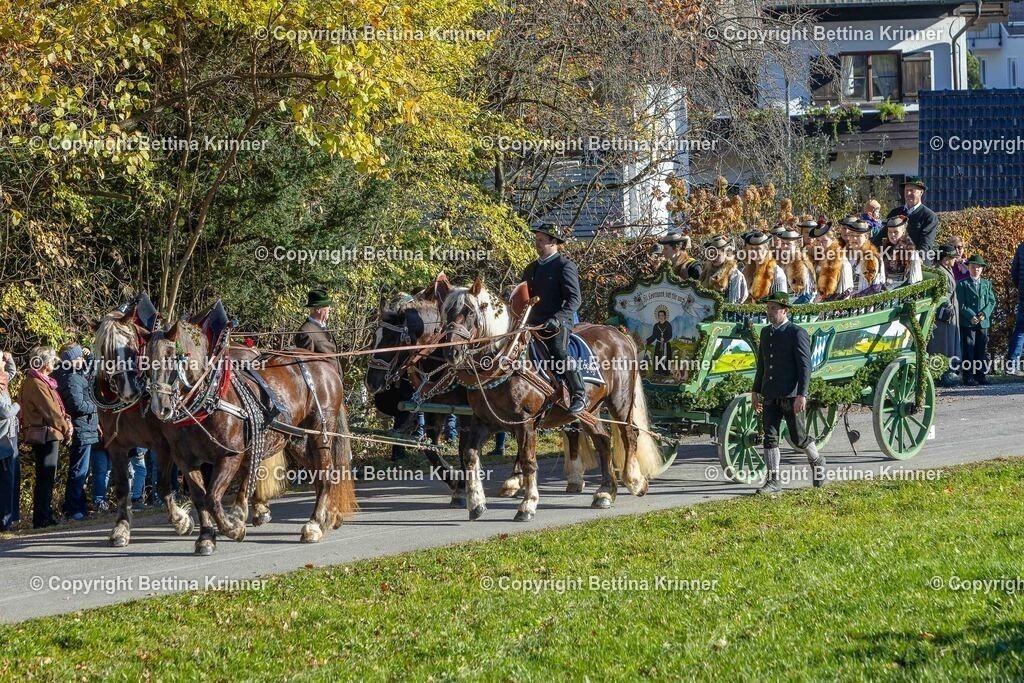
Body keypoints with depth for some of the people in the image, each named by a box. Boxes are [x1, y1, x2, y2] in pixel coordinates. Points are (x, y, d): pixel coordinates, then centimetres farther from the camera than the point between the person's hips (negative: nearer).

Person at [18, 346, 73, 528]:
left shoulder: (41, 381, 17)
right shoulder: (36, 384, -16)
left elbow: (55, 407, 16)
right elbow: (50, 410, -17)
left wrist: (66, 421, 1)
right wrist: (66, 428, -6)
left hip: (47, 435, 11)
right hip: (45, 434, -11)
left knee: (46, 478, 15)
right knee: (46, 478, -8)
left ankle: (44, 517, 21)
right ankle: (42, 519, -7)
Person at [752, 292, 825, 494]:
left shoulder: (797, 333, -9)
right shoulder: (766, 332, 13)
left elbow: (805, 366, -13)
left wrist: (802, 395, -19)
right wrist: (756, 391, 19)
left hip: (791, 396, -6)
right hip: (771, 396, 6)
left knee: (799, 437, 4)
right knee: (770, 437, -2)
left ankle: (817, 462, 32)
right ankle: (773, 482, -2)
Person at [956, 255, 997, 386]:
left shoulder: (987, 284, 14)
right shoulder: (962, 284, 1)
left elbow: (992, 301, 8)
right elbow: (961, 304, -6)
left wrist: (984, 314, -9)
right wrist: (971, 316, -18)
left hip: (983, 322, 4)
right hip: (967, 322, -4)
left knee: (982, 350, 6)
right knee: (968, 350, -3)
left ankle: (980, 375, 13)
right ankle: (968, 376, 0)